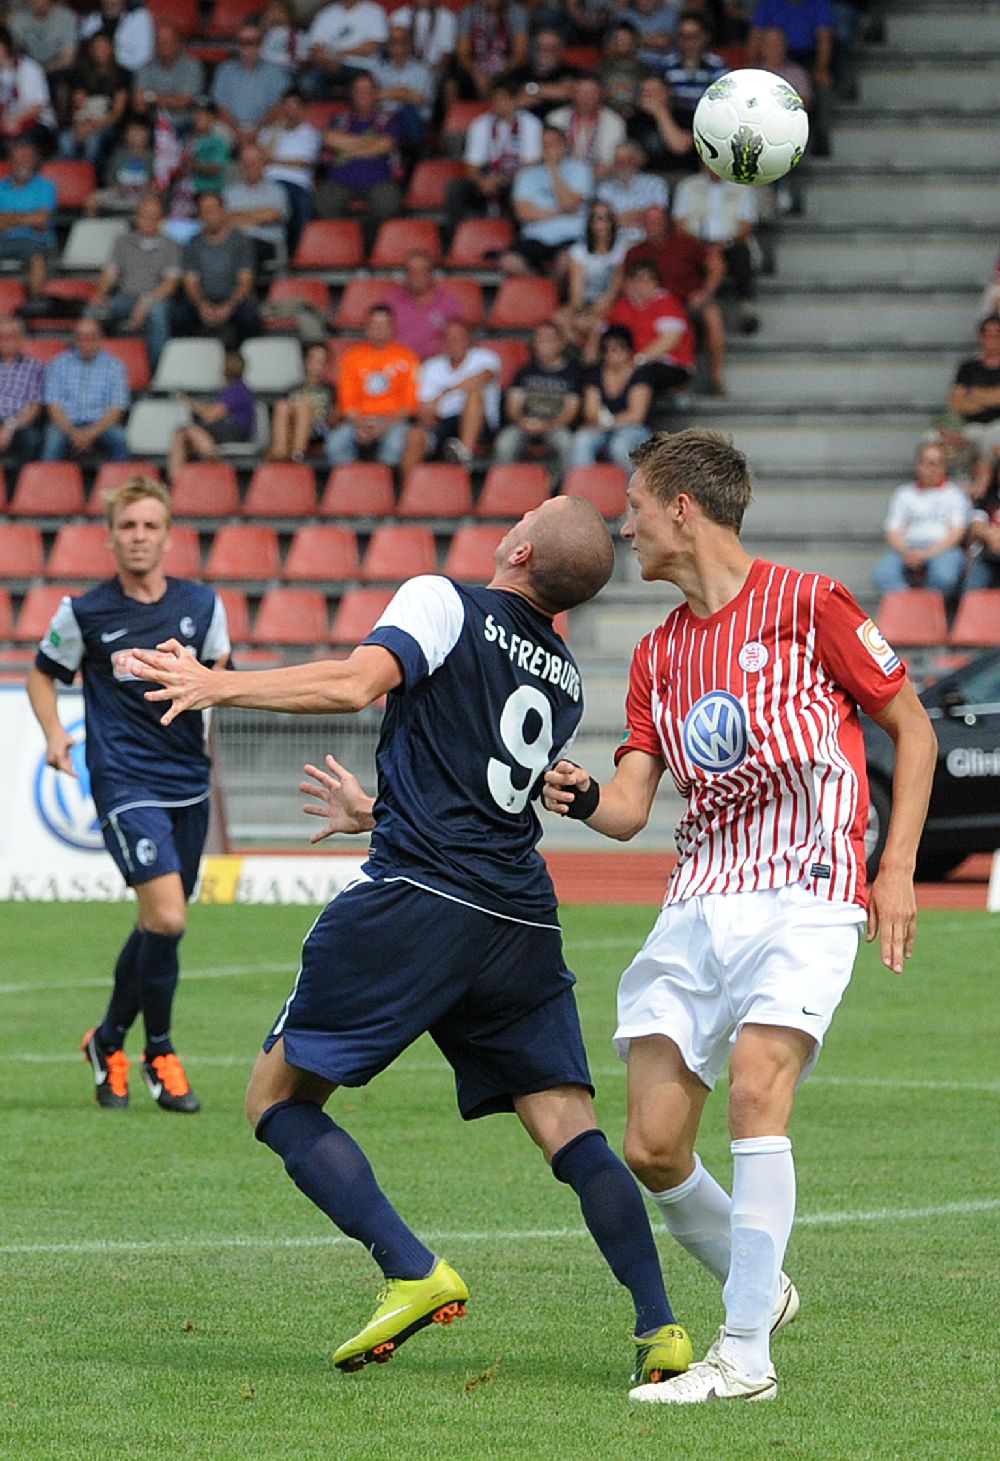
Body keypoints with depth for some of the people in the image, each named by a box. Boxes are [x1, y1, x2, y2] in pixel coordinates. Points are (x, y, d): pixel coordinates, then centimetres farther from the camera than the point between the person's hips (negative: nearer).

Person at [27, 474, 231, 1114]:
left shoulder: (202, 604, 4)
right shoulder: (84, 613, -3)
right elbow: (43, 675, 11)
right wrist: (55, 735, -5)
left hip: (189, 783, 4)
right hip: (125, 782, -4)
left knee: (160, 924, 12)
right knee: (167, 919, -17)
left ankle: (110, 1040, 33)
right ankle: (159, 1053, 1)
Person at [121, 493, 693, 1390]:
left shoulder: (446, 604, 1)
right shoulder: (566, 681, 22)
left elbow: (356, 683, -17)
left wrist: (217, 685, -13)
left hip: (418, 903, -6)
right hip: (522, 925, 6)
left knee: (279, 1098, 4)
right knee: (572, 1133, 6)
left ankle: (414, 1273, -10)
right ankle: (659, 1328, -8)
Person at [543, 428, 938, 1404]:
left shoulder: (806, 605, -2)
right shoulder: (659, 656, 15)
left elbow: (912, 729, 4)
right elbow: (630, 808, 10)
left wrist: (896, 872, -4)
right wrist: (582, 799, -14)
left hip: (805, 895, -6)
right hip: (698, 904, 6)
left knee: (756, 1087, -25)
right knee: (651, 1147, -4)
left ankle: (745, 1356, -21)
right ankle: (760, 1291, 22)